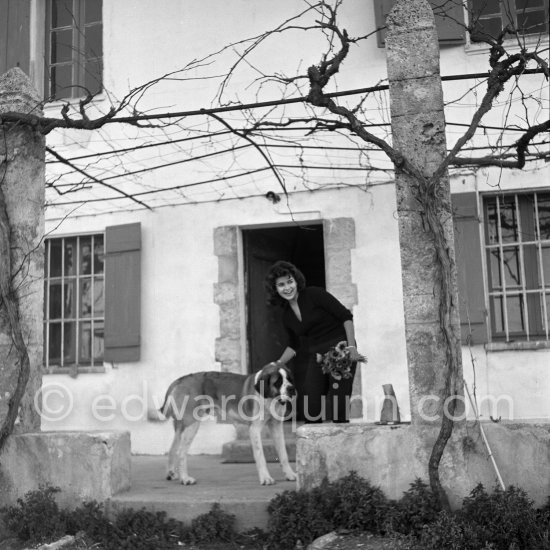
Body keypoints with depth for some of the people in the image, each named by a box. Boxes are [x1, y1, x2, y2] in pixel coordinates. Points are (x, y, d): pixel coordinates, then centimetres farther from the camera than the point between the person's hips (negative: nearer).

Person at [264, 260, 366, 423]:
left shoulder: (314, 294, -7)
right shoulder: (287, 315, 12)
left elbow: (346, 316, -9)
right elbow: (294, 345, 25)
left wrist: (352, 347, -15)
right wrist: (278, 364, 15)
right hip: (315, 357, 6)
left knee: (338, 403, -11)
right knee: (311, 407, -2)